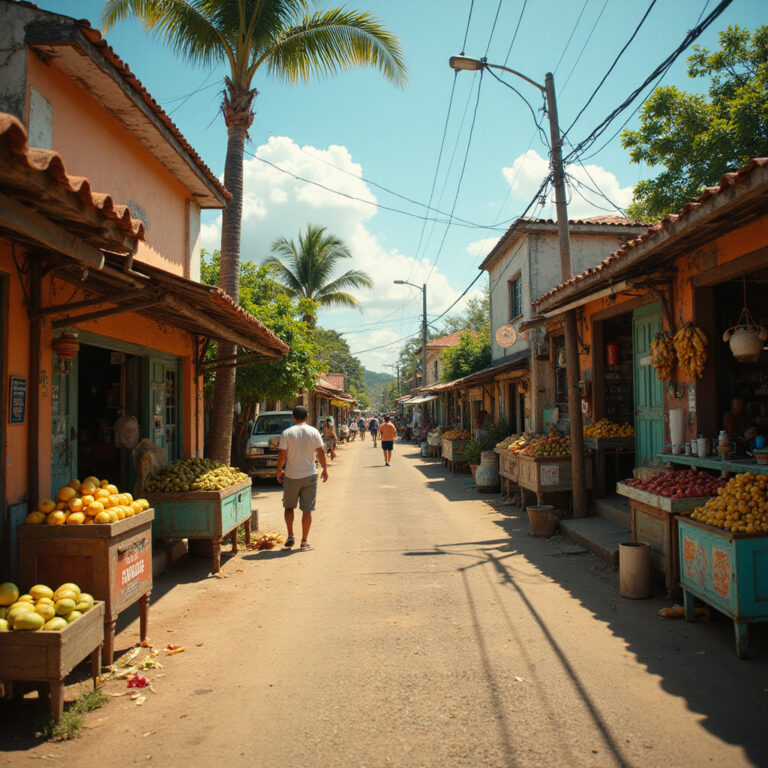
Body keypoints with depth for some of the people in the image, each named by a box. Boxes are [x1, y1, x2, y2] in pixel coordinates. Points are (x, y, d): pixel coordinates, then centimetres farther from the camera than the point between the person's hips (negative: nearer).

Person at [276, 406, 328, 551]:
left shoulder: (287, 433, -4)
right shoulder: (313, 432, -2)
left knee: (289, 507, 17)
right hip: (309, 475, 0)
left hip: (291, 476, 0)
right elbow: (320, 452, -2)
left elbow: (282, 454, -5)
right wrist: (325, 469, 9)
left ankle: (290, 536, 12)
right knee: (307, 509, 5)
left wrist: (279, 471, 8)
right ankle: (304, 541, 6)